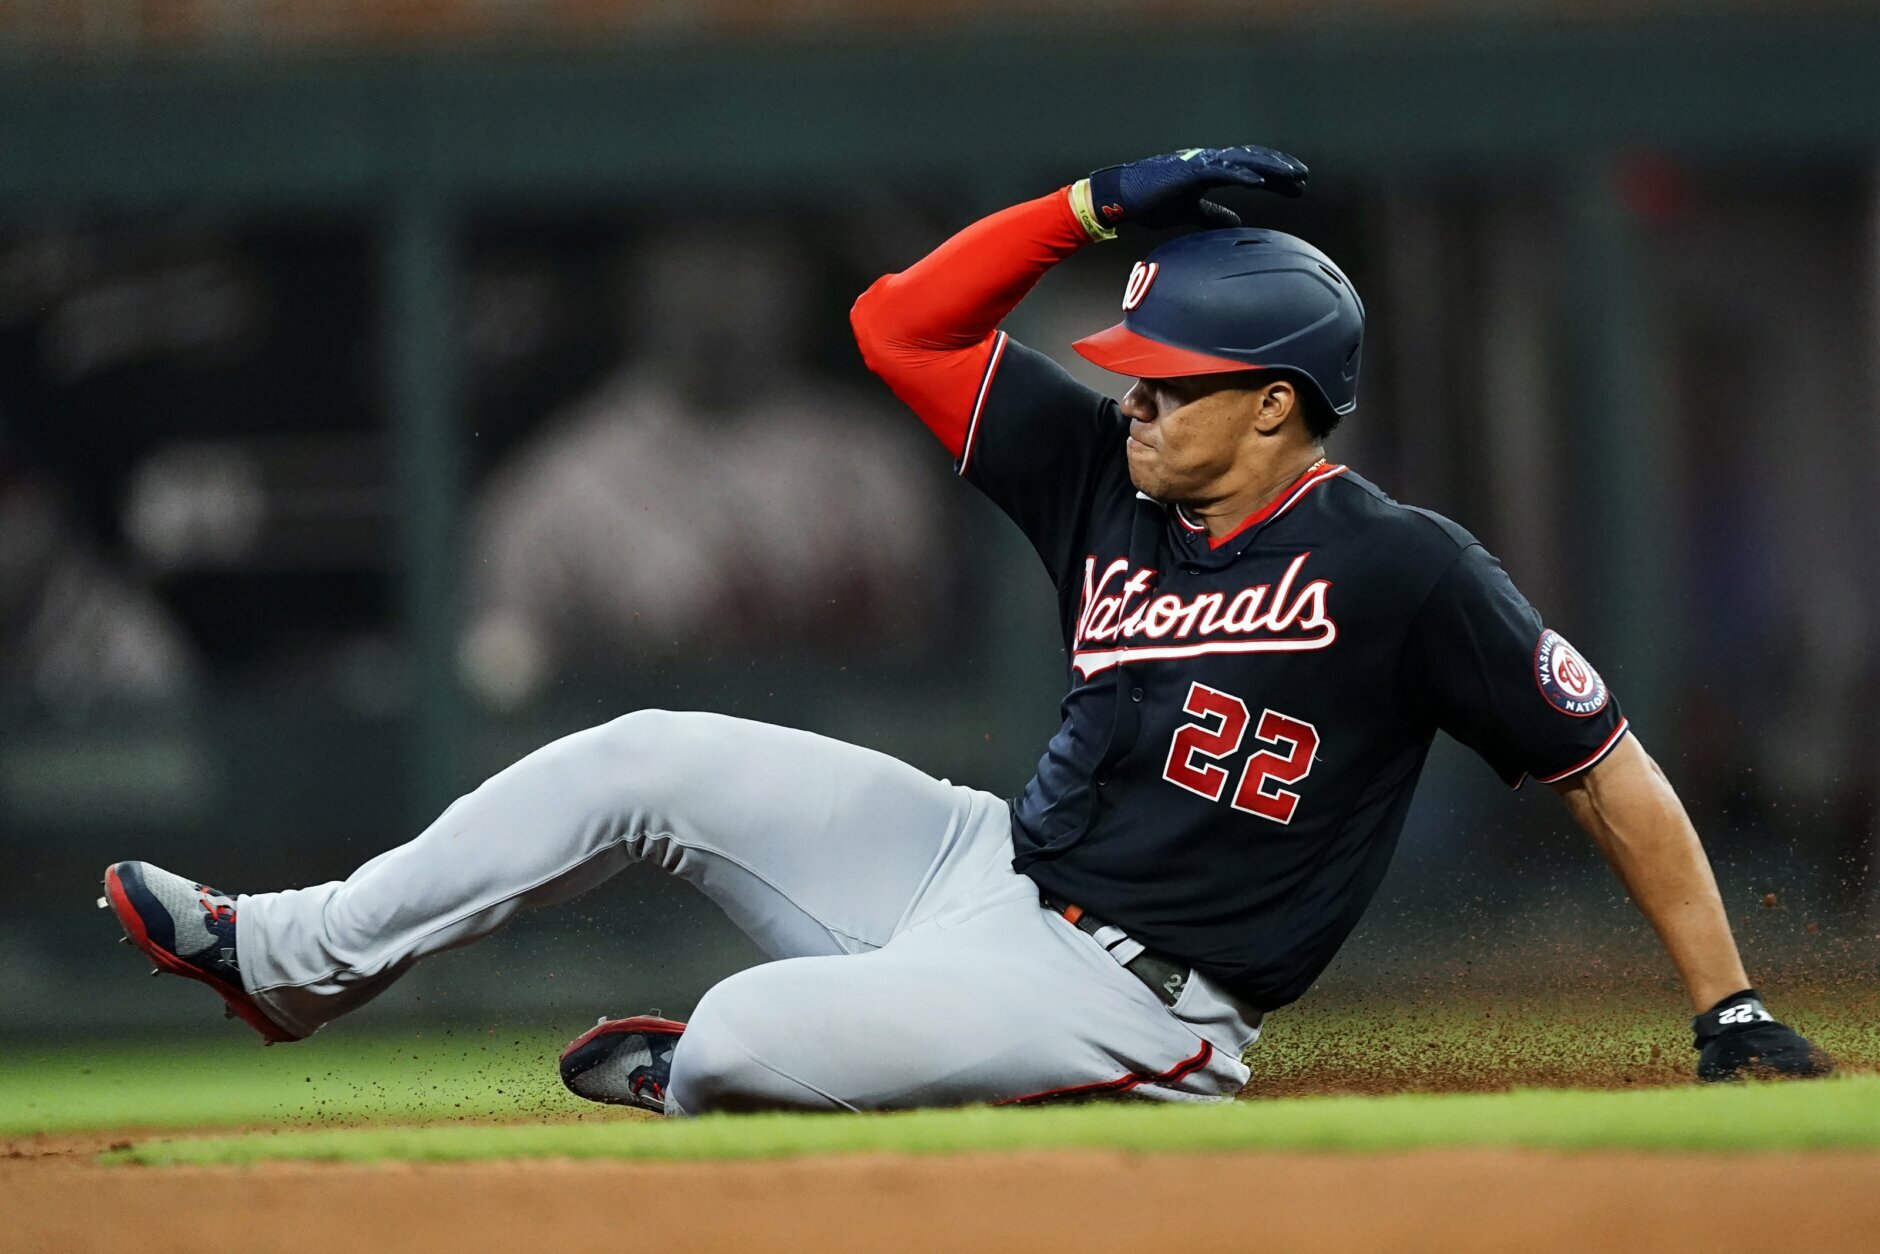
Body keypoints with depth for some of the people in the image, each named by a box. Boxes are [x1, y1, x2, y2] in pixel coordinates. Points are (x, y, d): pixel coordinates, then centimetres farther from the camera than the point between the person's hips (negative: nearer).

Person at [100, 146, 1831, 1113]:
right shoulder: (1114, 479, 3)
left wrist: (1733, 1016, -15)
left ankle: (667, 1073, 13)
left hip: (1125, 998, -8)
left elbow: (1609, 765, -12)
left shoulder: (1406, 570, -16)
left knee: (746, 1039, -27)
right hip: (986, 863, 8)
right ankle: (287, 959, 14)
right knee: (648, 762, 2)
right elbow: (902, 325, 6)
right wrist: (1104, 206, -5)